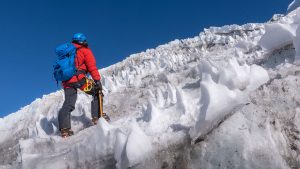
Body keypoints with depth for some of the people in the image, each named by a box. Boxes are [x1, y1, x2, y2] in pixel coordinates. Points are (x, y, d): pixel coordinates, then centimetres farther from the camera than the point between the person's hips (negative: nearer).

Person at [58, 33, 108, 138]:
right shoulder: (84, 50, 8)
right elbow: (92, 67, -3)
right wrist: (97, 80, -7)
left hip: (66, 80, 6)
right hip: (79, 78, -6)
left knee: (68, 104, 6)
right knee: (97, 92, 9)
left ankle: (64, 129, -2)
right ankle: (97, 117, 1)